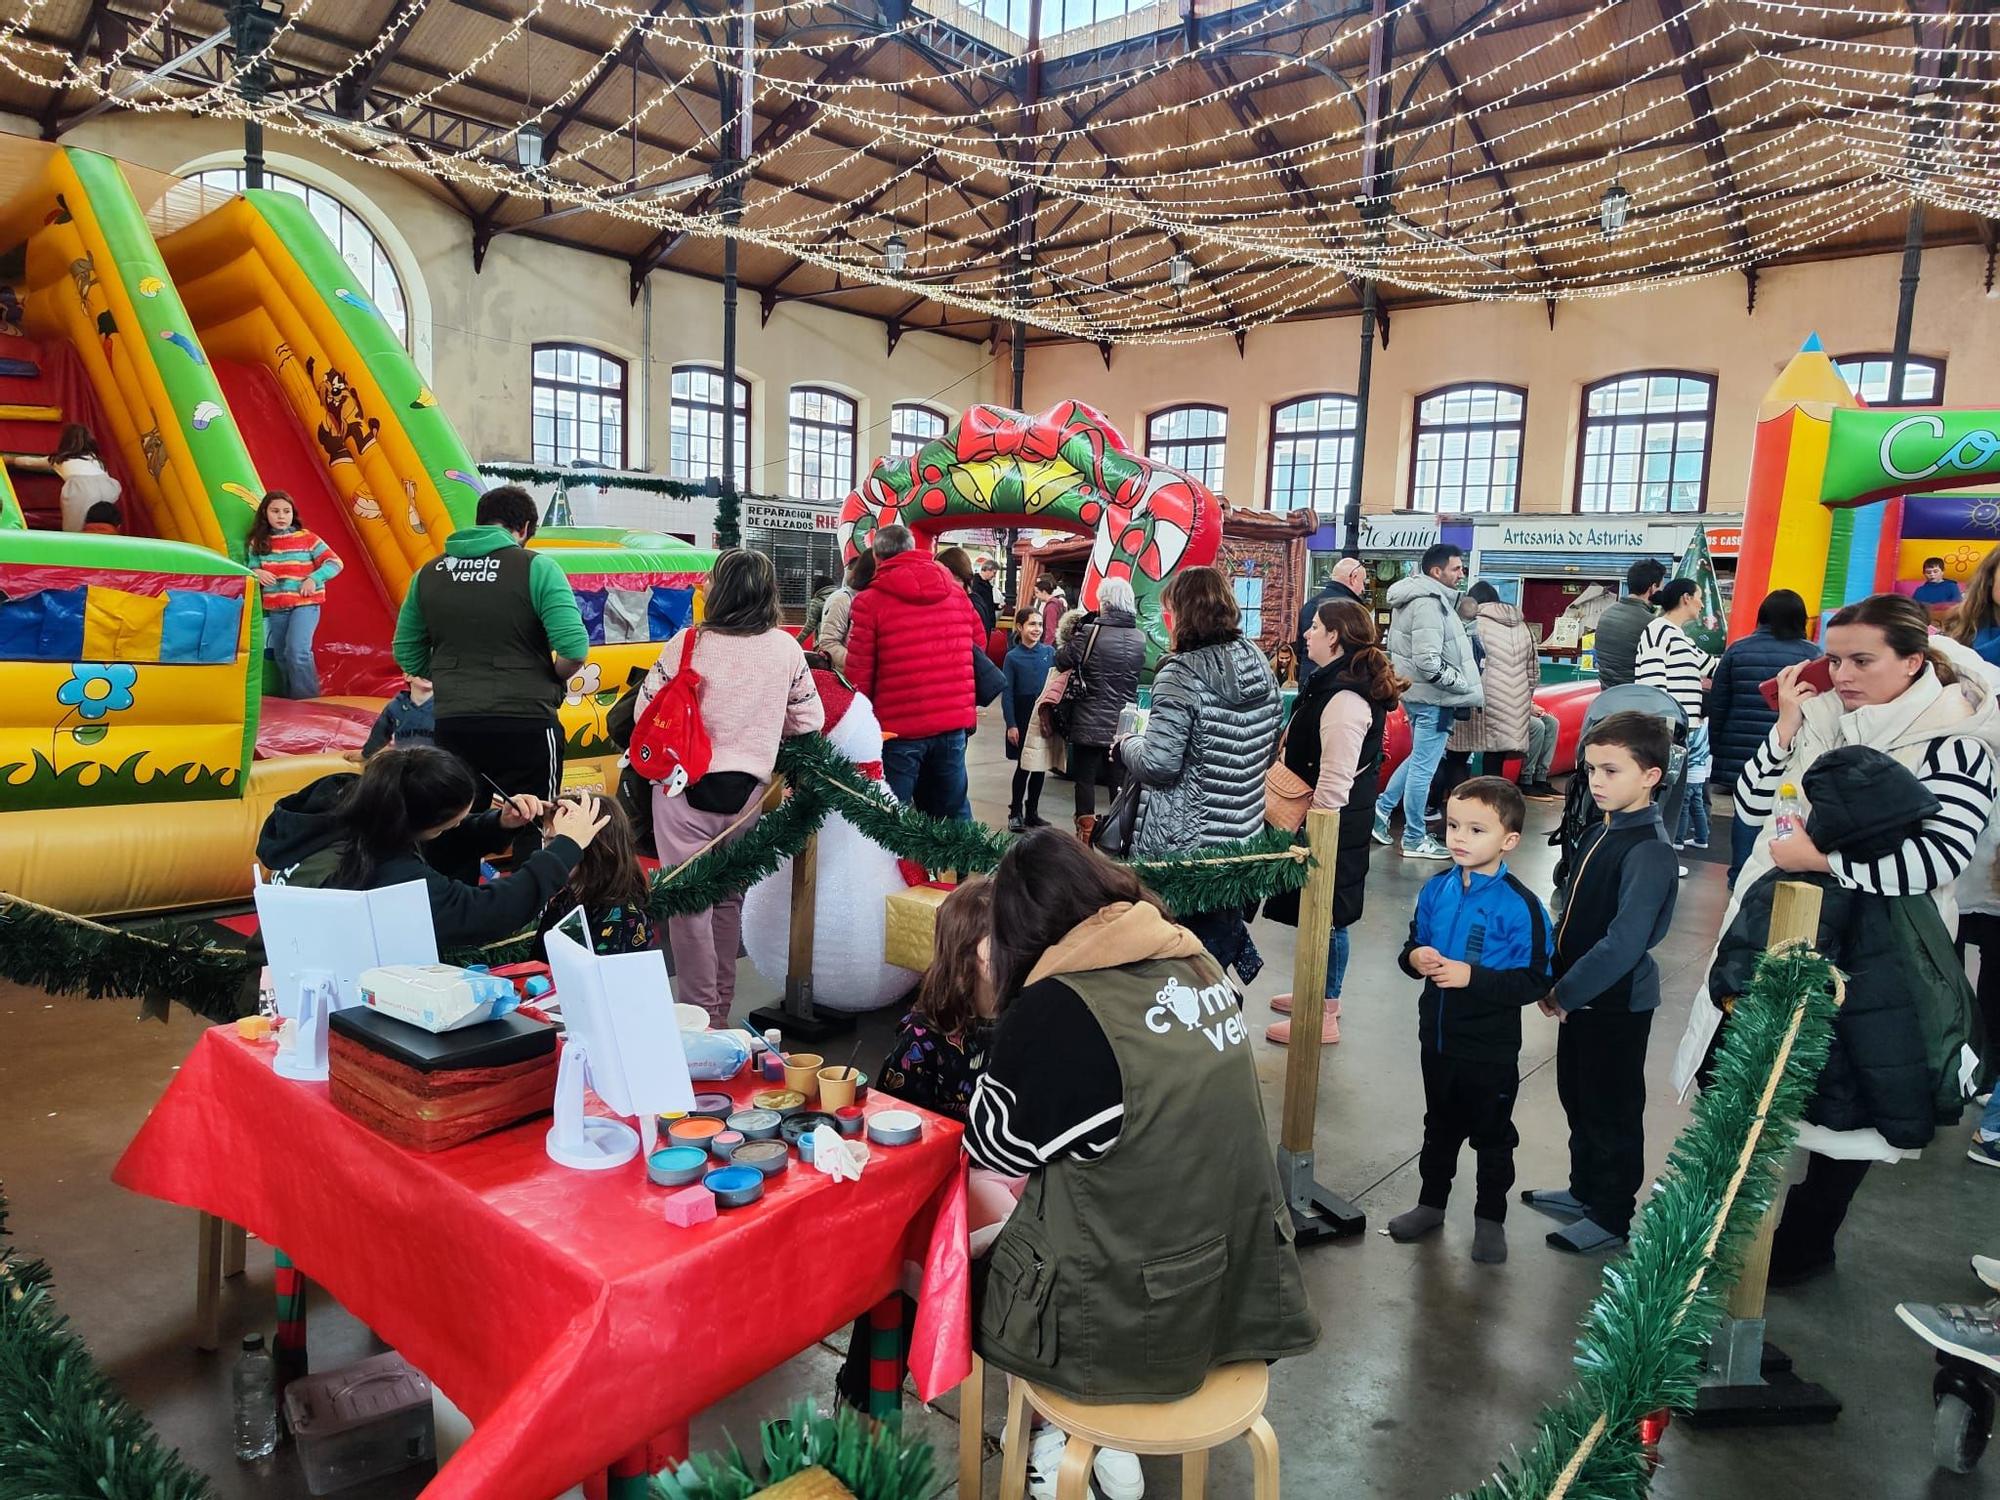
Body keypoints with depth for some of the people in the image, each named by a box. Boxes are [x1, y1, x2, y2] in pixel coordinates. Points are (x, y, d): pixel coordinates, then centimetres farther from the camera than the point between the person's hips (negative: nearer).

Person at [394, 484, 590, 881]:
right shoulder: (535, 567, -6)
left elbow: (407, 654, 13)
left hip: (449, 727, 4)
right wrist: (554, 678, 4)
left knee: (453, 845, 15)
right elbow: (574, 649, -15)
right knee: (535, 836, 8)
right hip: (524, 725, -4)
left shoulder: (429, 573, 8)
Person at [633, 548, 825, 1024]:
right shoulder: (786, 648, -1)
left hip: (685, 787, -3)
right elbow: (809, 721, 5)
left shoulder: (687, 643, -10)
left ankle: (700, 1013, 13)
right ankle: (721, 1010, 29)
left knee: (689, 902, 7)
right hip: (746, 793, 4)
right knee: (730, 899, 18)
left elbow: (644, 713, -4)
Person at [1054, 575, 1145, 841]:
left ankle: (1085, 835, 5)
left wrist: (1062, 641, 16)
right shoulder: (1140, 639, 1)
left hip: (1090, 724, -4)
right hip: (1125, 724, 4)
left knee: (1085, 778, 5)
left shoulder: (1089, 632, -13)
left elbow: (1062, 662, -4)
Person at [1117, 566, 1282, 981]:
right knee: (1220, 931, 18)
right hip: (1244, 833, 7)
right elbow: (1272, 748, 14)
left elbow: (1159, 763, -22)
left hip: (1184, 842, -7)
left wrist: (1125, 747, -2)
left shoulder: (1181, 673, -18)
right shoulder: (1259, 663, 5)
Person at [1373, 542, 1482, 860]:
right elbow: (1428, 662, -27)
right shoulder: (1429, 603, -21)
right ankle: (1415, 839, 9)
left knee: (1420, 758, 24)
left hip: (1419, 693, 10)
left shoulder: (1416, 598, 11)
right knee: (1424, 766, 0)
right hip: (1432, 697, -10)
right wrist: (1462, 683, -15)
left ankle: (1382, 808, 27)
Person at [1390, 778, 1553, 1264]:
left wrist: (1472, 977, -28)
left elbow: (1534, 981, -21)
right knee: (1440, 1126, 23)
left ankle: (1490, 1218, 34)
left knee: (1492, 1135, 15)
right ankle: (1431, 1202, 41)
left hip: (1490, 1048, -5)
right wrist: (1415, 958, -15)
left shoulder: (1519, 906, -20)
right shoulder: (1436, 889, -4)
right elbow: (1413, 945, 7)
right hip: (1437, 1036, 5)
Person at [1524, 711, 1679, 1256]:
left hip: (1618, 1004, -9)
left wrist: (1566, 991, -20)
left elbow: (1624, 943, -27)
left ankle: (1610, 1216, 23)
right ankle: (1584, 1190, 39)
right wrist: (1556, 979, 6)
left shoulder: (1649, 850, -23)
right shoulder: (1601, 831, 4)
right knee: (1578, 1098, 21)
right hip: (1580, 995, 9)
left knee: (1611, 1110, 7)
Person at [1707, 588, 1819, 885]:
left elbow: (1717, 706, 5)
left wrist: (1717, 747, 13)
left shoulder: (1737, 650, 4)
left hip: (1741, 750, 2)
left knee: (1745, 809, 10)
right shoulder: (1811, 654, -2)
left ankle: (1740, 874, 16)